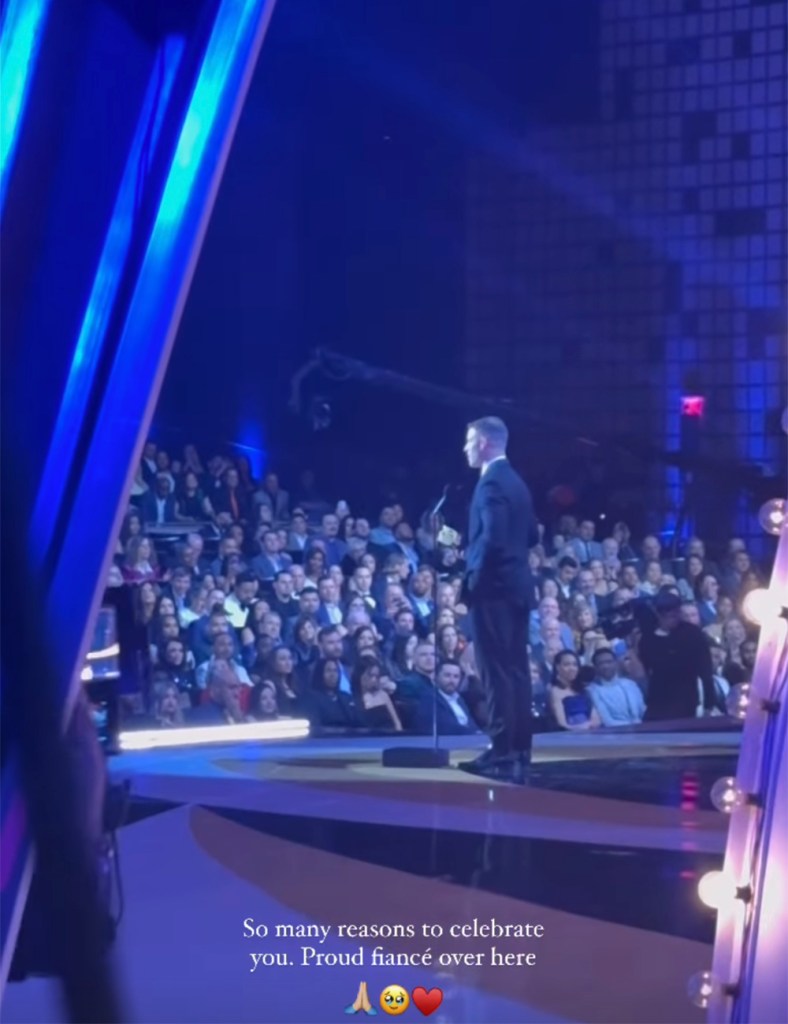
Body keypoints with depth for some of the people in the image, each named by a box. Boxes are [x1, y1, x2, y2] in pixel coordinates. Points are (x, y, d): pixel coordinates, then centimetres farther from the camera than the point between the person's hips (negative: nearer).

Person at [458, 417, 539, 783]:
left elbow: (493, 538, -24)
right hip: (516, 585, 10)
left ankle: (502, 753, -8)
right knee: (515, 670, 10)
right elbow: (532, 535, 19)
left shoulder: (491, 482, -14)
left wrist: (473, 578, -15)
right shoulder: (515, 481, 15)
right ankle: (518, 750, 13)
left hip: (492, 587, -10)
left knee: (497, 673, -8)